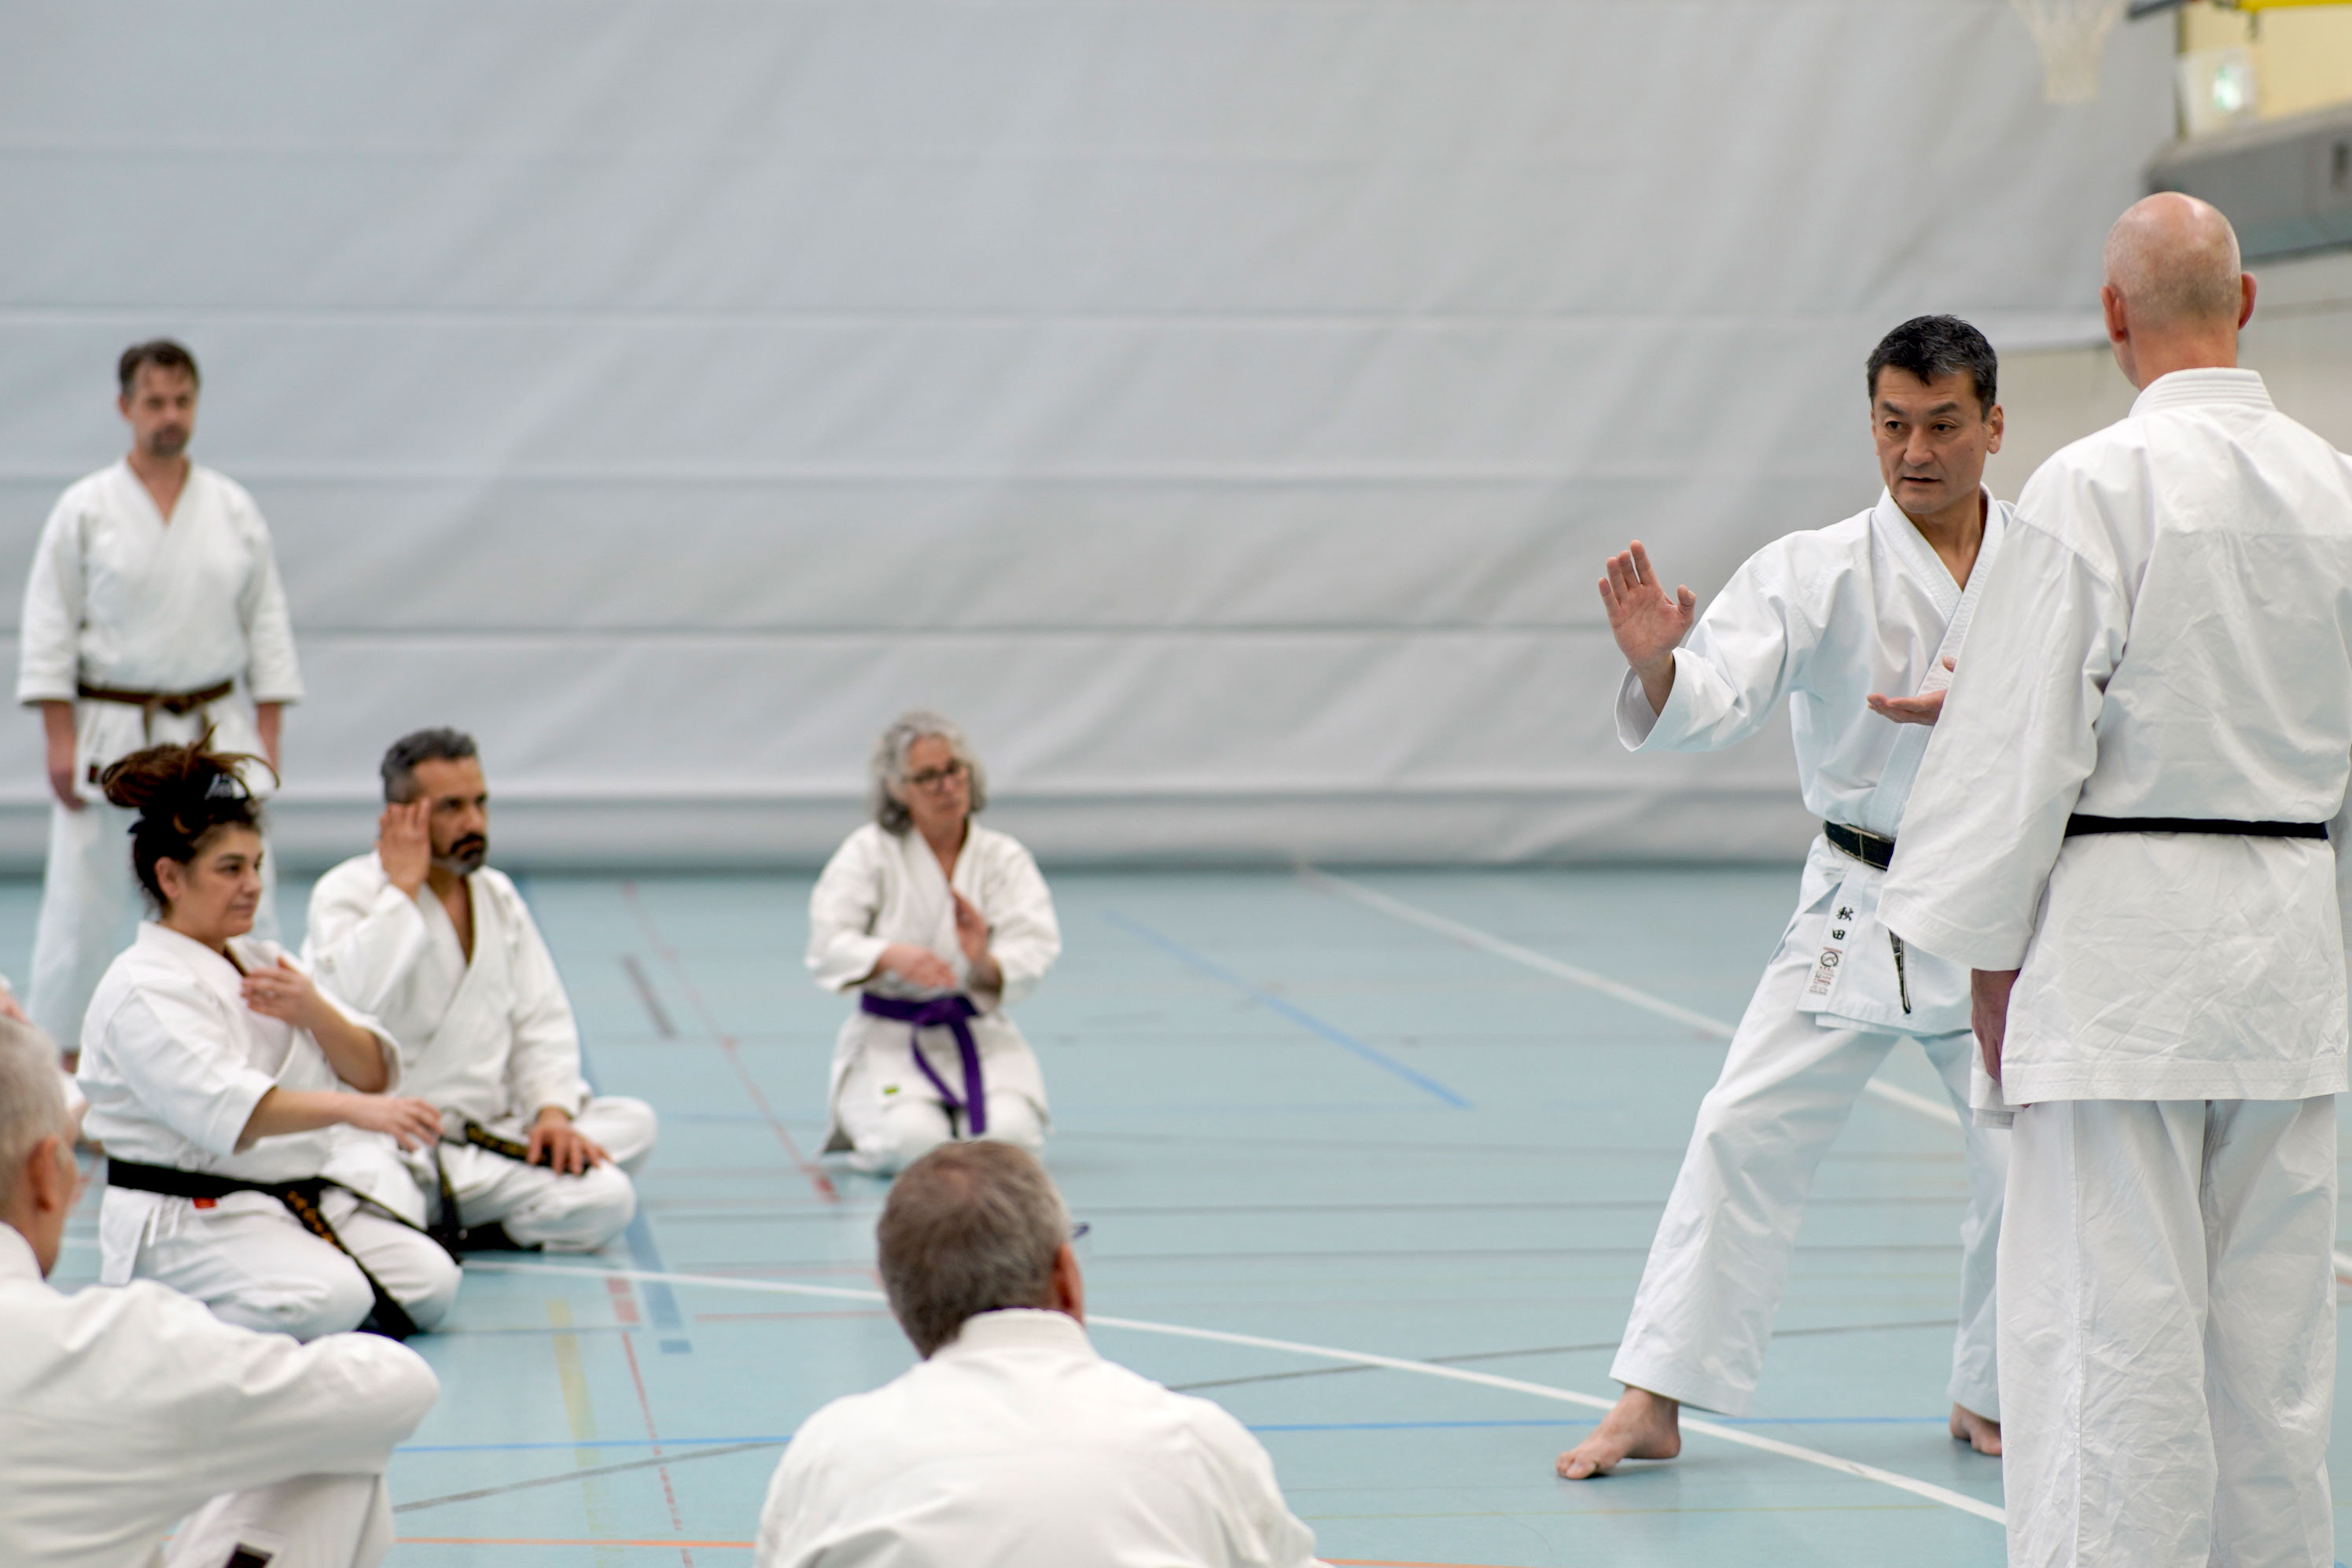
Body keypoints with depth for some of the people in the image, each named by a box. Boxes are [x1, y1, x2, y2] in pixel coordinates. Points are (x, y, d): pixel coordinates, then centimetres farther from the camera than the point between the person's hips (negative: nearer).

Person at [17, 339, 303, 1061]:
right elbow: (48, 628, -2)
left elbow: (267, 624, 7)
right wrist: (61, 741, -8)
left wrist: (267, 740, 2)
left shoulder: (235, 510, 5)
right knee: (85, 903, 2)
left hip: (215, 735, 2)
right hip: (111, 736, -2)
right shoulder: (84, 508, -2)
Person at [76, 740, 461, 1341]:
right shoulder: (142, 988, -12)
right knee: (325, 1302, -31)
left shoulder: (263, 961, 15)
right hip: (185, 1219, -8)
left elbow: (375, 1072, 11)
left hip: (303, 1195, 8)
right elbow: (226, 1108, -29)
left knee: (430, 1284, -11)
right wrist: (350, 1110, -42)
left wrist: (315, 1012, -10)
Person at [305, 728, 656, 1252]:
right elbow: (352, 1001, -27)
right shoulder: (346, 892, -7)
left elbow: (542, 1019, 15)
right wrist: (404, 887, -19)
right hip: (383, 1141, -8)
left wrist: (553, 1110, -4)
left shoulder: (498, 897, 14)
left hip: (480, 1139, 8)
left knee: (605, 1202, -12)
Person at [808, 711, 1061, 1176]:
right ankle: (858, 1119, 11)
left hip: (979, 1035, 2)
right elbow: (828, 946, -12)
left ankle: (962, 1113, 14)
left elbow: (1033, 949, -10)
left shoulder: (1005, 858, 3)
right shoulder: (868, 852, -2)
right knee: (913, 1143, -27)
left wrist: (985, 962, -34)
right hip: (890, 1037, -2)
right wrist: (892, 956, -33)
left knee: (1011, 1135, -24)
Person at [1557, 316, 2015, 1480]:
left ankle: (1988, 1398, 29)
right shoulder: (1814, 571, -7)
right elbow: (1716, 701, -18)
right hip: (1856, 910, -1)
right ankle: (1653, 1403, -1)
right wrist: (1656, 663, -41)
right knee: (1743, 1130, -8)